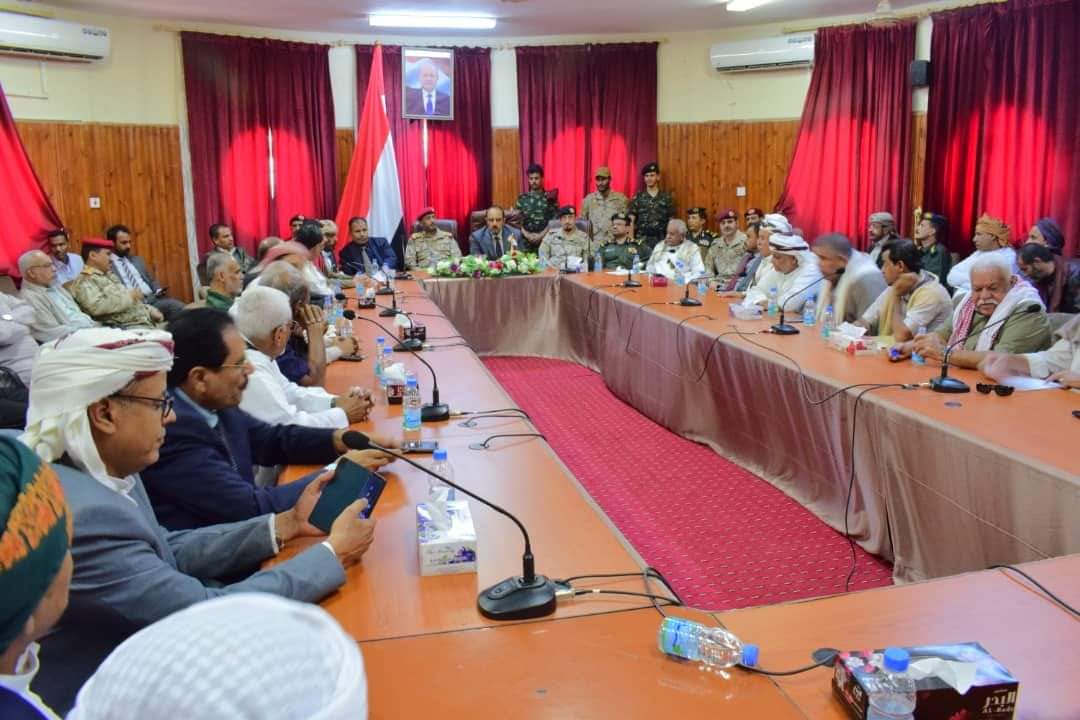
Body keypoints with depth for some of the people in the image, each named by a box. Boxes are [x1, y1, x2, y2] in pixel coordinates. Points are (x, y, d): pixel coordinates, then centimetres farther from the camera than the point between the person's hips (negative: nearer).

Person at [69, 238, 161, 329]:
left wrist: (150, 310, 10)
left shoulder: (109, 275, 23)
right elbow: (96, 306, -19)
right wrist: (129, 297, -13)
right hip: (126, 326, -9)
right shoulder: (84, 281, -3)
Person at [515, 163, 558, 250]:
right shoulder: (522, 198, 9)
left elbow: (554, 221, -1)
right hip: (525, 242, 2)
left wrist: (541, 235, -10)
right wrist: (526, 235, -7)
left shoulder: (550, 198, 3)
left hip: (545, 240, -2)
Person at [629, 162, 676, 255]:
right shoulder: (638, 198, 7)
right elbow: (631, 220, 4)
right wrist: (631, 238, -7)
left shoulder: (666, 197, 9)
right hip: (642, 240, -1)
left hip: (661, 240, 1)